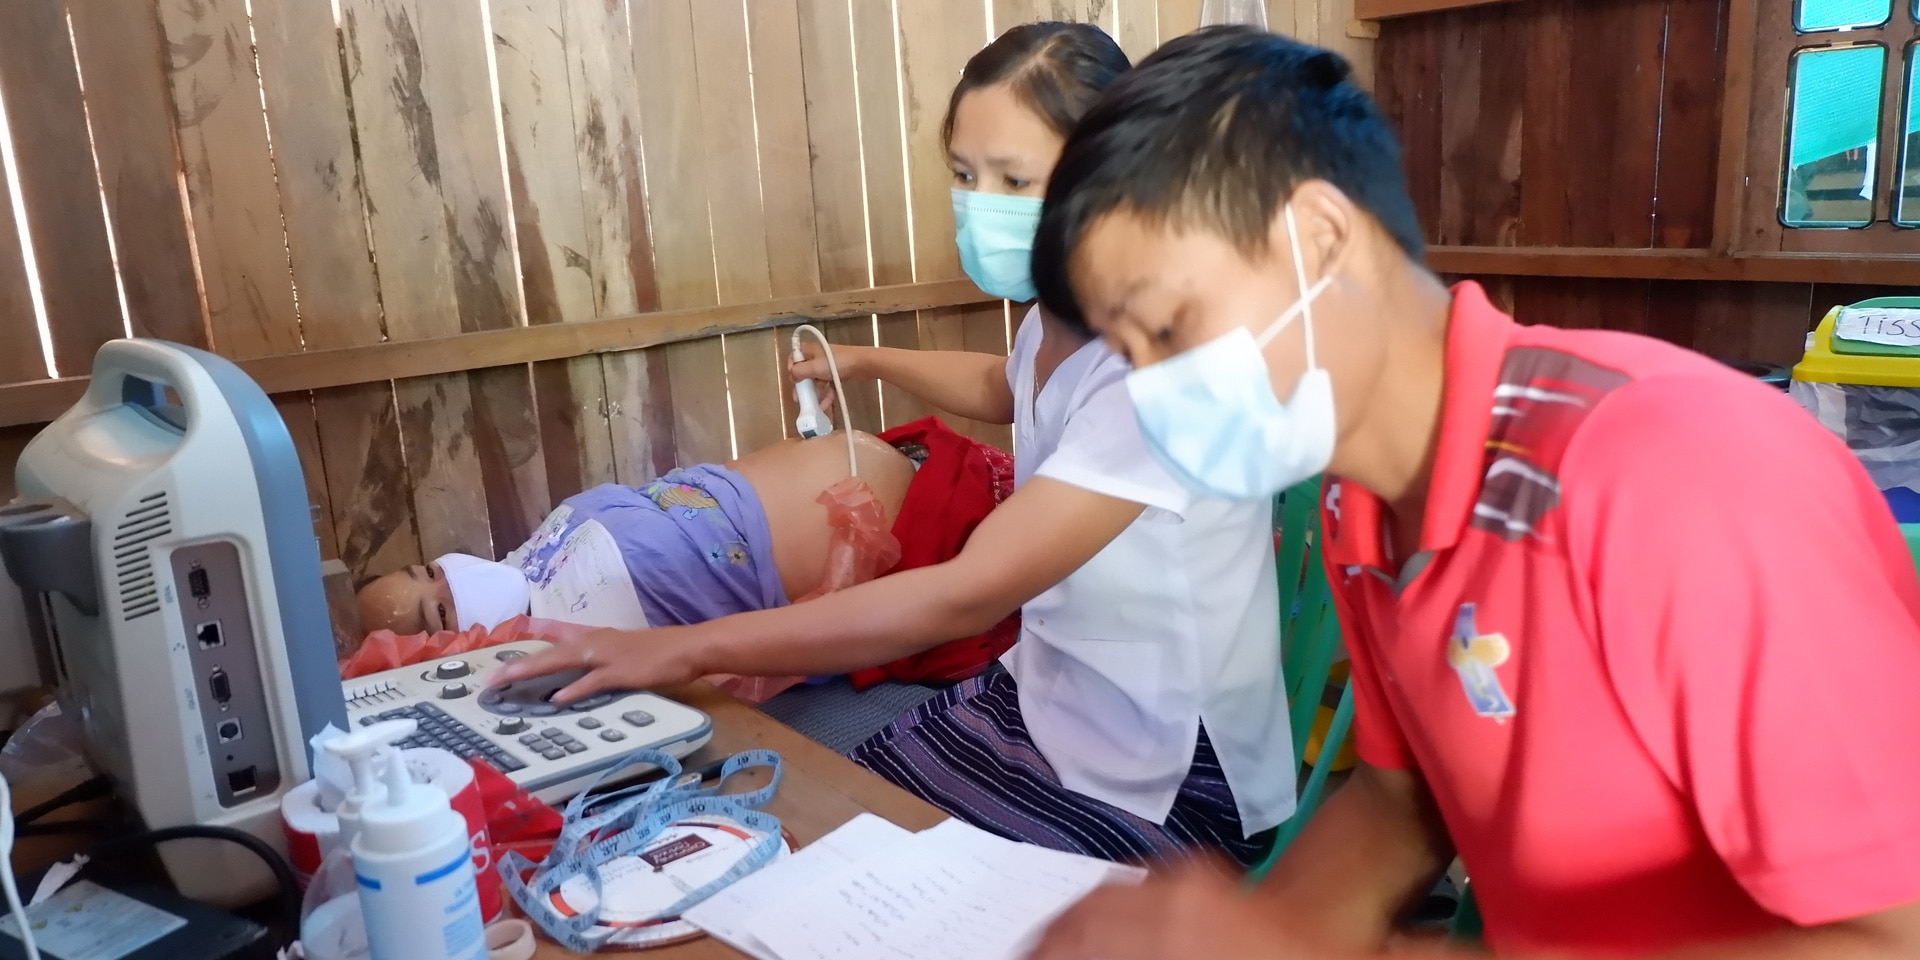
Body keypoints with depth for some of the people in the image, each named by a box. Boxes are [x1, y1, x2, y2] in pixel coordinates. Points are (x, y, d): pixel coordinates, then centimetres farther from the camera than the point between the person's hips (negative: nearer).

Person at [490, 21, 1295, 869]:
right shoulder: (1059, 317, 1)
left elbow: (968, 594, -32)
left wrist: (685, 650, -30)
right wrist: (867, 363, 34)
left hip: (1164, 783, -7)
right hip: (1040, 700, 7)